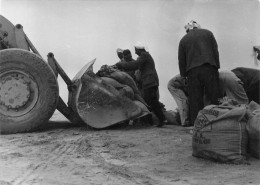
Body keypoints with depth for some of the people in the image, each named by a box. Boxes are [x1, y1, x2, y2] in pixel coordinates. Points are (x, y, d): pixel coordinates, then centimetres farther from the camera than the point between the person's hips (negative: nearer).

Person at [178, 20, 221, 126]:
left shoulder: (183, 40, 13)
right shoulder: (207, 33, 12)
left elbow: (181, 60, 12)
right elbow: (215, 52, 8)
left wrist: (183, 75, 17)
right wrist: (217, 67, 11)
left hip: (192, 71, 1)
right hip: (209, 68, 0)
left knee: (195, 100, 1)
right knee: (214, 97, 2)